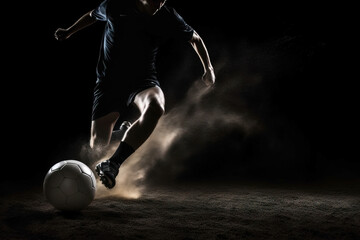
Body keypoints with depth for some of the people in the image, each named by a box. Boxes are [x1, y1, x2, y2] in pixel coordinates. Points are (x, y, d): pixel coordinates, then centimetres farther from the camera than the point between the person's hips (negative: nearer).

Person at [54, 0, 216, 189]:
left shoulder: (168, 17, -6)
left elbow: (195, 39, 11)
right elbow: (92, 15, 16)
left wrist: (208, 69, 3)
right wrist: (68, 32, 19)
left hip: (143, 80, -1)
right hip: (109, 81, 1)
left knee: (155, 107, -39)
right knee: (98, 144, -3)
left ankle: (113, 164, -35)